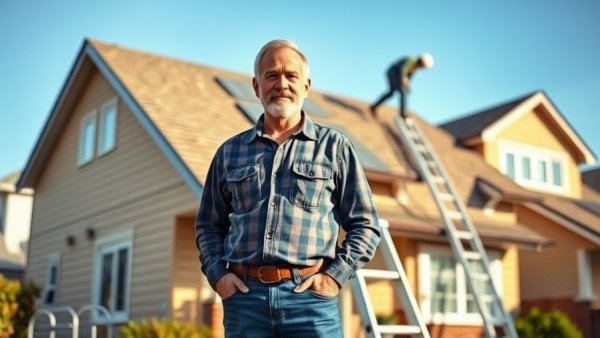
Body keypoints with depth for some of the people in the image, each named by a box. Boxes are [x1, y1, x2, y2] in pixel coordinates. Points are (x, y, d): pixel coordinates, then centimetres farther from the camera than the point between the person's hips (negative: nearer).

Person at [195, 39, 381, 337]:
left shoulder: (333, 146, 9)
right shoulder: (230, 152, 15)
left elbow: (365, 224, 9)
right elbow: (208, 225, 20)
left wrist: (335, 275, -4)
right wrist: (217, 274, 4)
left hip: (310, 297, -2)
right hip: (244, 296, 2)